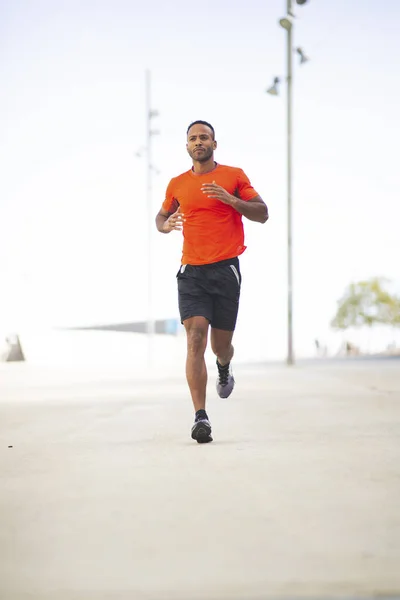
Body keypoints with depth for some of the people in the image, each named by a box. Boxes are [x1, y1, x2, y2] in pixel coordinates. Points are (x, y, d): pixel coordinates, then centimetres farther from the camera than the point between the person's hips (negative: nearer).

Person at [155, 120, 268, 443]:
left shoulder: (234, 176, 4)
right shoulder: (178, 184, 10)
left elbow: (262, 214, 2)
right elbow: (162, 216, 25)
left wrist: (230, 199, -13)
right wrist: (165, 225, 1)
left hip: (226, 269, -1)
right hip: (192, 271, 1)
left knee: (220, 344, 8)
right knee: (196, 338, -15)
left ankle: (224, 369, 48)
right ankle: (201, 417, -18)